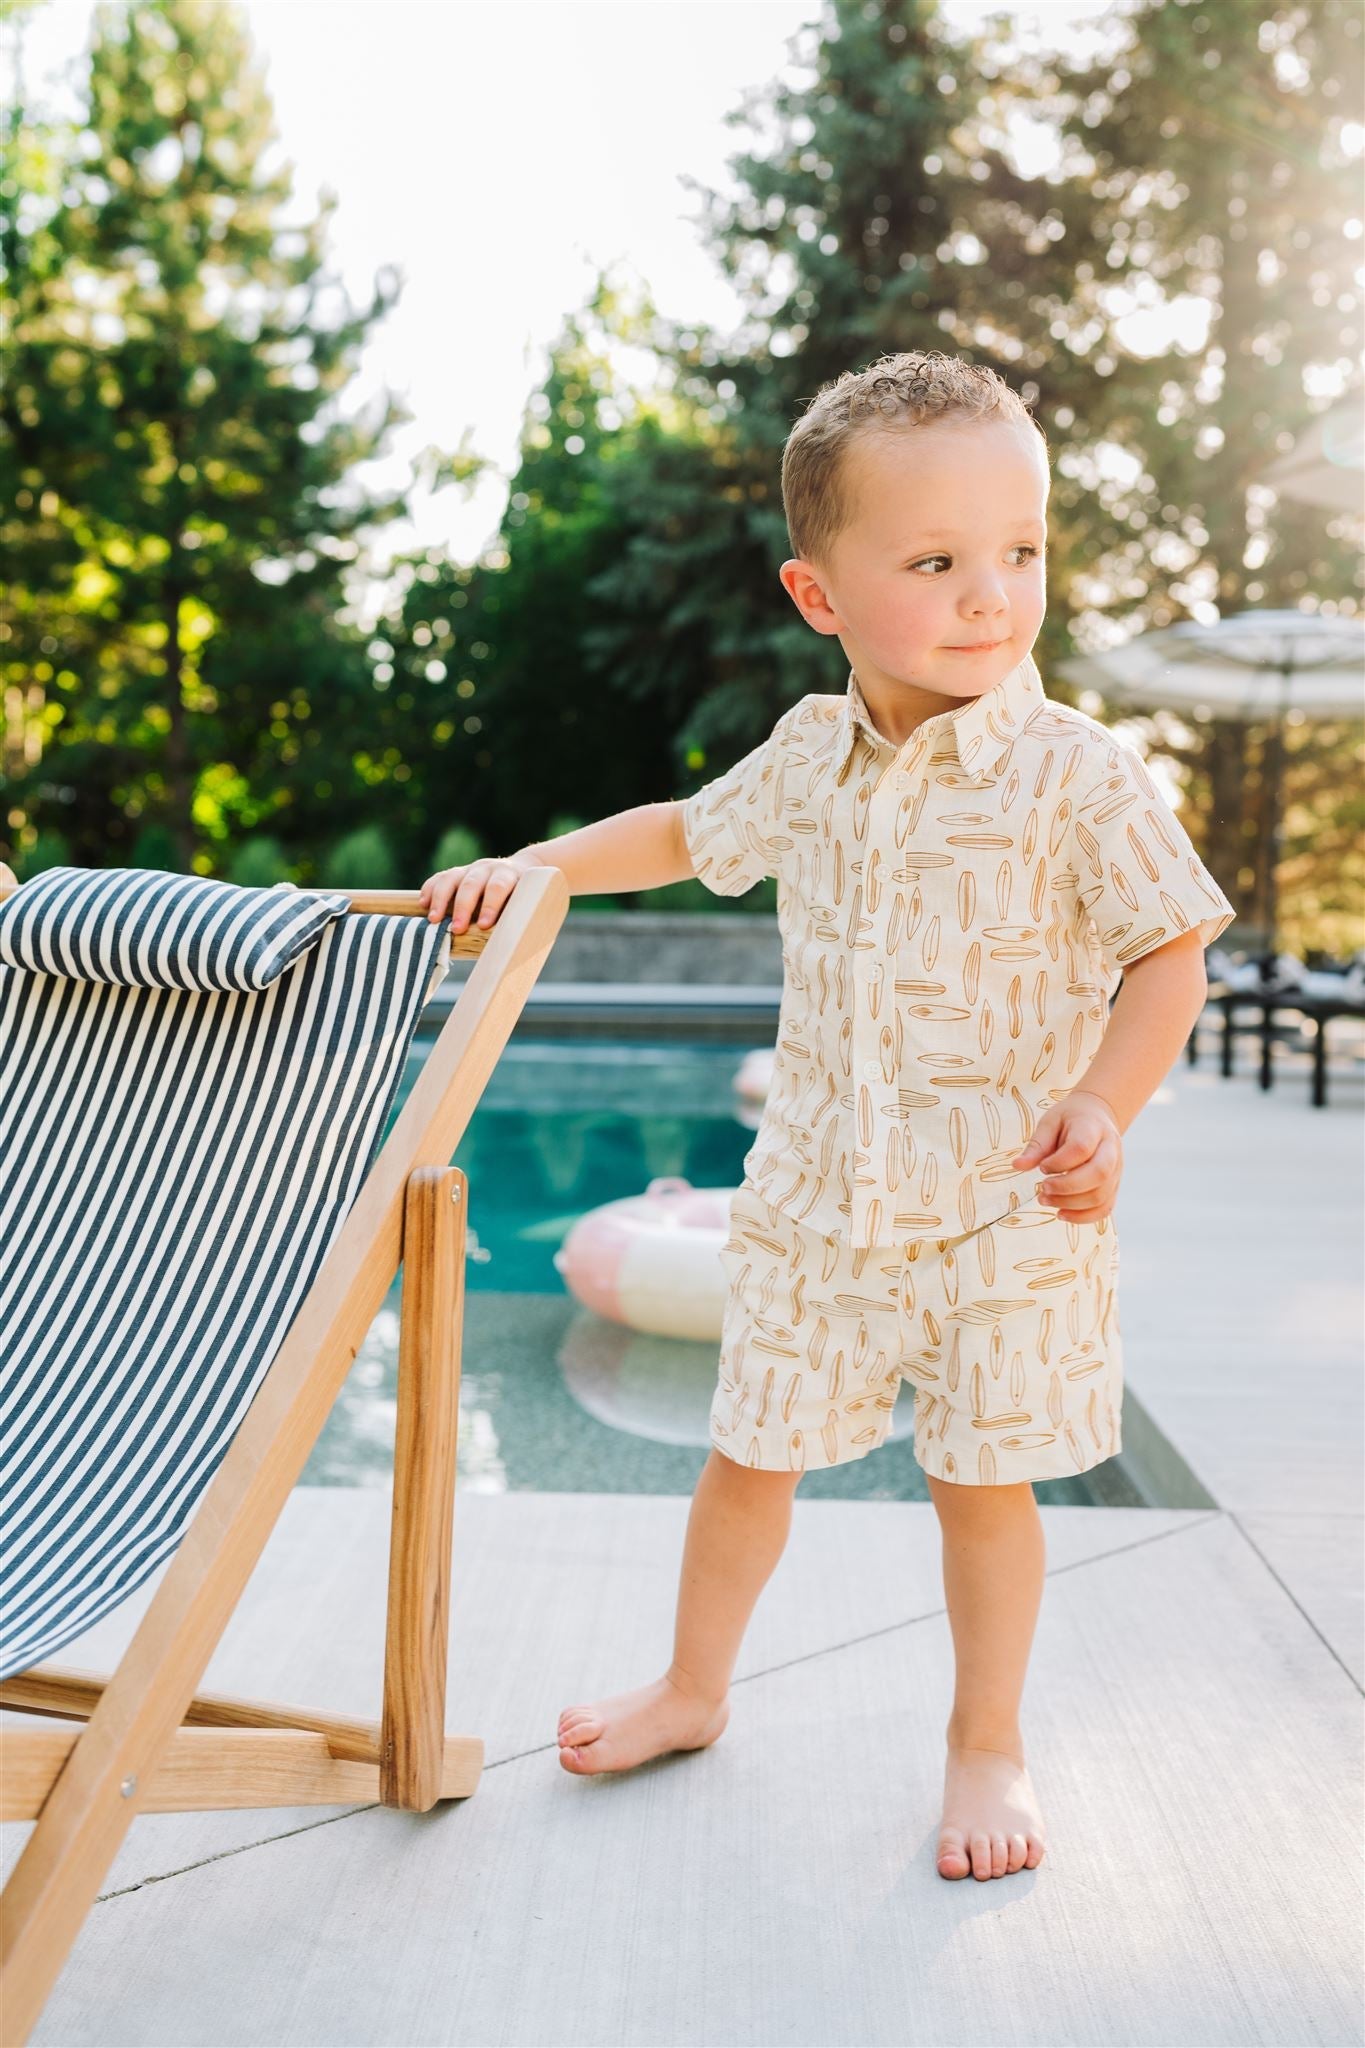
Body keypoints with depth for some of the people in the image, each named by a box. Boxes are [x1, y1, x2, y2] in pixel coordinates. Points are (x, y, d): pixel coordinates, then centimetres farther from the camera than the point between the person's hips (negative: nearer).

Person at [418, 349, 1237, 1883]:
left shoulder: (1077, 776, -13)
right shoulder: (809, 754, 1)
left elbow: (1167, 956, -8)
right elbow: (691, 833, 20)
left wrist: (1101, 1104, -22)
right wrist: (541, 864, 10)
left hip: (1004, 1211, -4)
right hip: (815, 1196, 4)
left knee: (982, 1479, 8)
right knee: (751, 1454, 15)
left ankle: (986, 1741, 32)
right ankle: (693, 1688, 38)